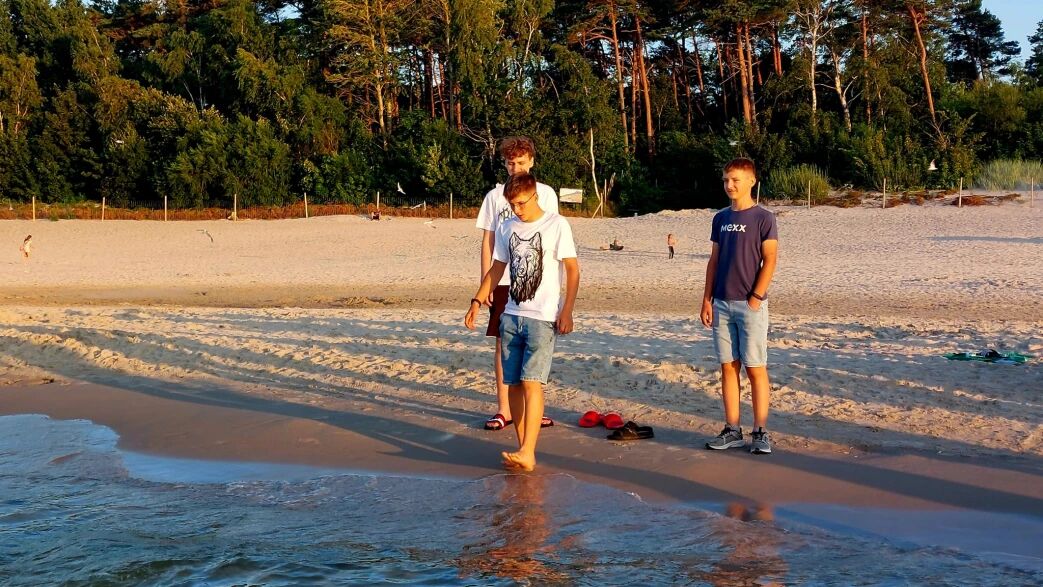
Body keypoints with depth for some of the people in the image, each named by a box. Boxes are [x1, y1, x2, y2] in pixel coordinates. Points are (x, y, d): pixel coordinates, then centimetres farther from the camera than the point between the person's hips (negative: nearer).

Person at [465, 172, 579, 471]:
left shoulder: (557, 225, -3)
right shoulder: (506, 228, 13)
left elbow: (572, 269, -4)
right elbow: (497, 268, 21)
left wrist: (567, 310, -12)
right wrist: (477, 301, 13)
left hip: (543, 318, -6)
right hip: (511, 315, 6)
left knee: (531, 382, -15)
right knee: (513, 383, 4)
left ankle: (527, 453, -19)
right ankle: (523, 449, 10)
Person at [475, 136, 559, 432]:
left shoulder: (545, 194, 6)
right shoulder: (495, 196, 6)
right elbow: (487, 242, 7)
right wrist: (485, 282, 0)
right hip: (504, 282, 0)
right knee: (503, 342, 2)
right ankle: (504, 409, 9)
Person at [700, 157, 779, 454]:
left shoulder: (763, 218, -4)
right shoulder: (721, 218, 12)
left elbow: (769, 261, -8)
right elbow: (713, 261, 14)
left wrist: (756, 298, -14)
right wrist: (707, 300, 7)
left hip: (750, 305, -5)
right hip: (722, 304, 5)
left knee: (755, 368, -3)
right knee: (728, 367, 7)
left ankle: (760, 432, 3)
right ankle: (732, 430, 12)